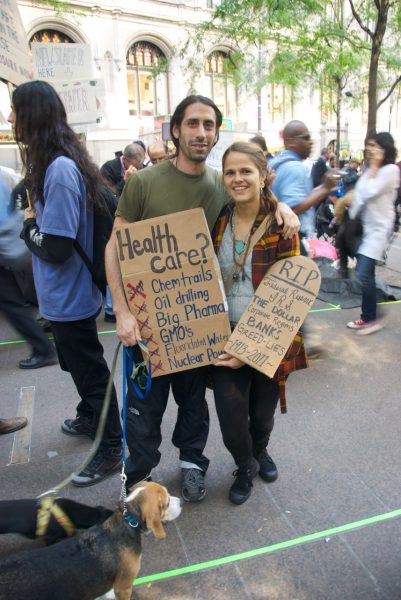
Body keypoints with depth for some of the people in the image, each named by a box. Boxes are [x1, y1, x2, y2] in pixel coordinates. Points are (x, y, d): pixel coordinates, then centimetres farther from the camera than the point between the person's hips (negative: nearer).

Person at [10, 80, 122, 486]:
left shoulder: (60, 169, -26)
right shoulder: (56, 163, 4)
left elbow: (56, 247, -28)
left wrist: (27, 226, -11)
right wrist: (34, 222, -7)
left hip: (69, 295, -9)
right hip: (65, 292, 9)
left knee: (90, 369, 6)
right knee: (78, 364, 26)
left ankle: (111, 448, 25)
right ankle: (89, 418, 49)